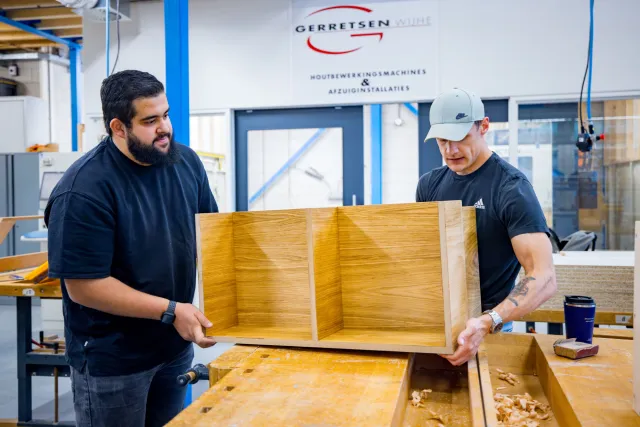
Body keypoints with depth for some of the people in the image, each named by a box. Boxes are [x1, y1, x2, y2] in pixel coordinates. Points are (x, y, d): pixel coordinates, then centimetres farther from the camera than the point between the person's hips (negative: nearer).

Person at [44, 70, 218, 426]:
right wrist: (170, 311, -23)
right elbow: (83, 287, -22)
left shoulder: (186, 161, -4)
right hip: (111, 359, -5)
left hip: (175, 344, 6)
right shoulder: (84, 189, -24)